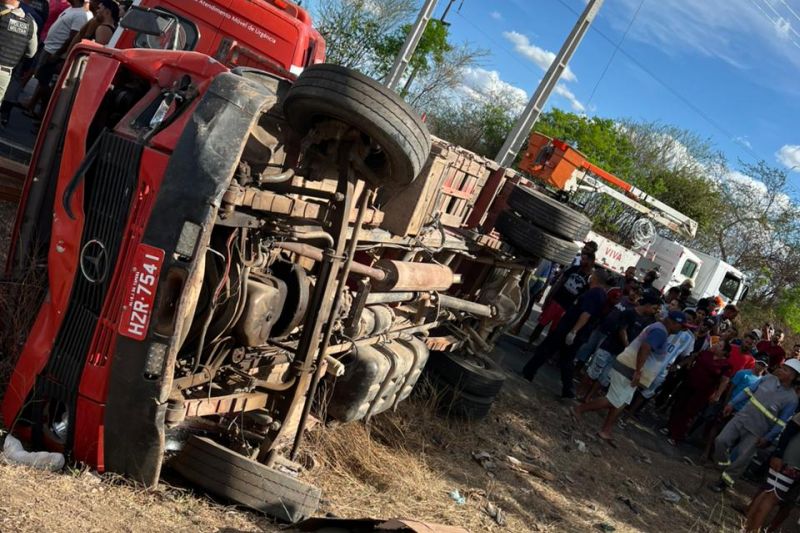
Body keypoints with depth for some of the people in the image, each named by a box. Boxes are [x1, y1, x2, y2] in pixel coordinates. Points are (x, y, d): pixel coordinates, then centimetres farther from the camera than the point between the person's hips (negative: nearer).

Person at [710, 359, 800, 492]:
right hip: (742, 417, 4)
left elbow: (781, 423, -10)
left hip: (756, 431, -4)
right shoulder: (769, 378, -3)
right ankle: (724, 465, 21)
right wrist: (732, 404, 5)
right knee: (721, 441, -7)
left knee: (742, 459, 1)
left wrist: (767, 438, -10)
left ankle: (725, 482, 20)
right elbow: (749, 391, 7)